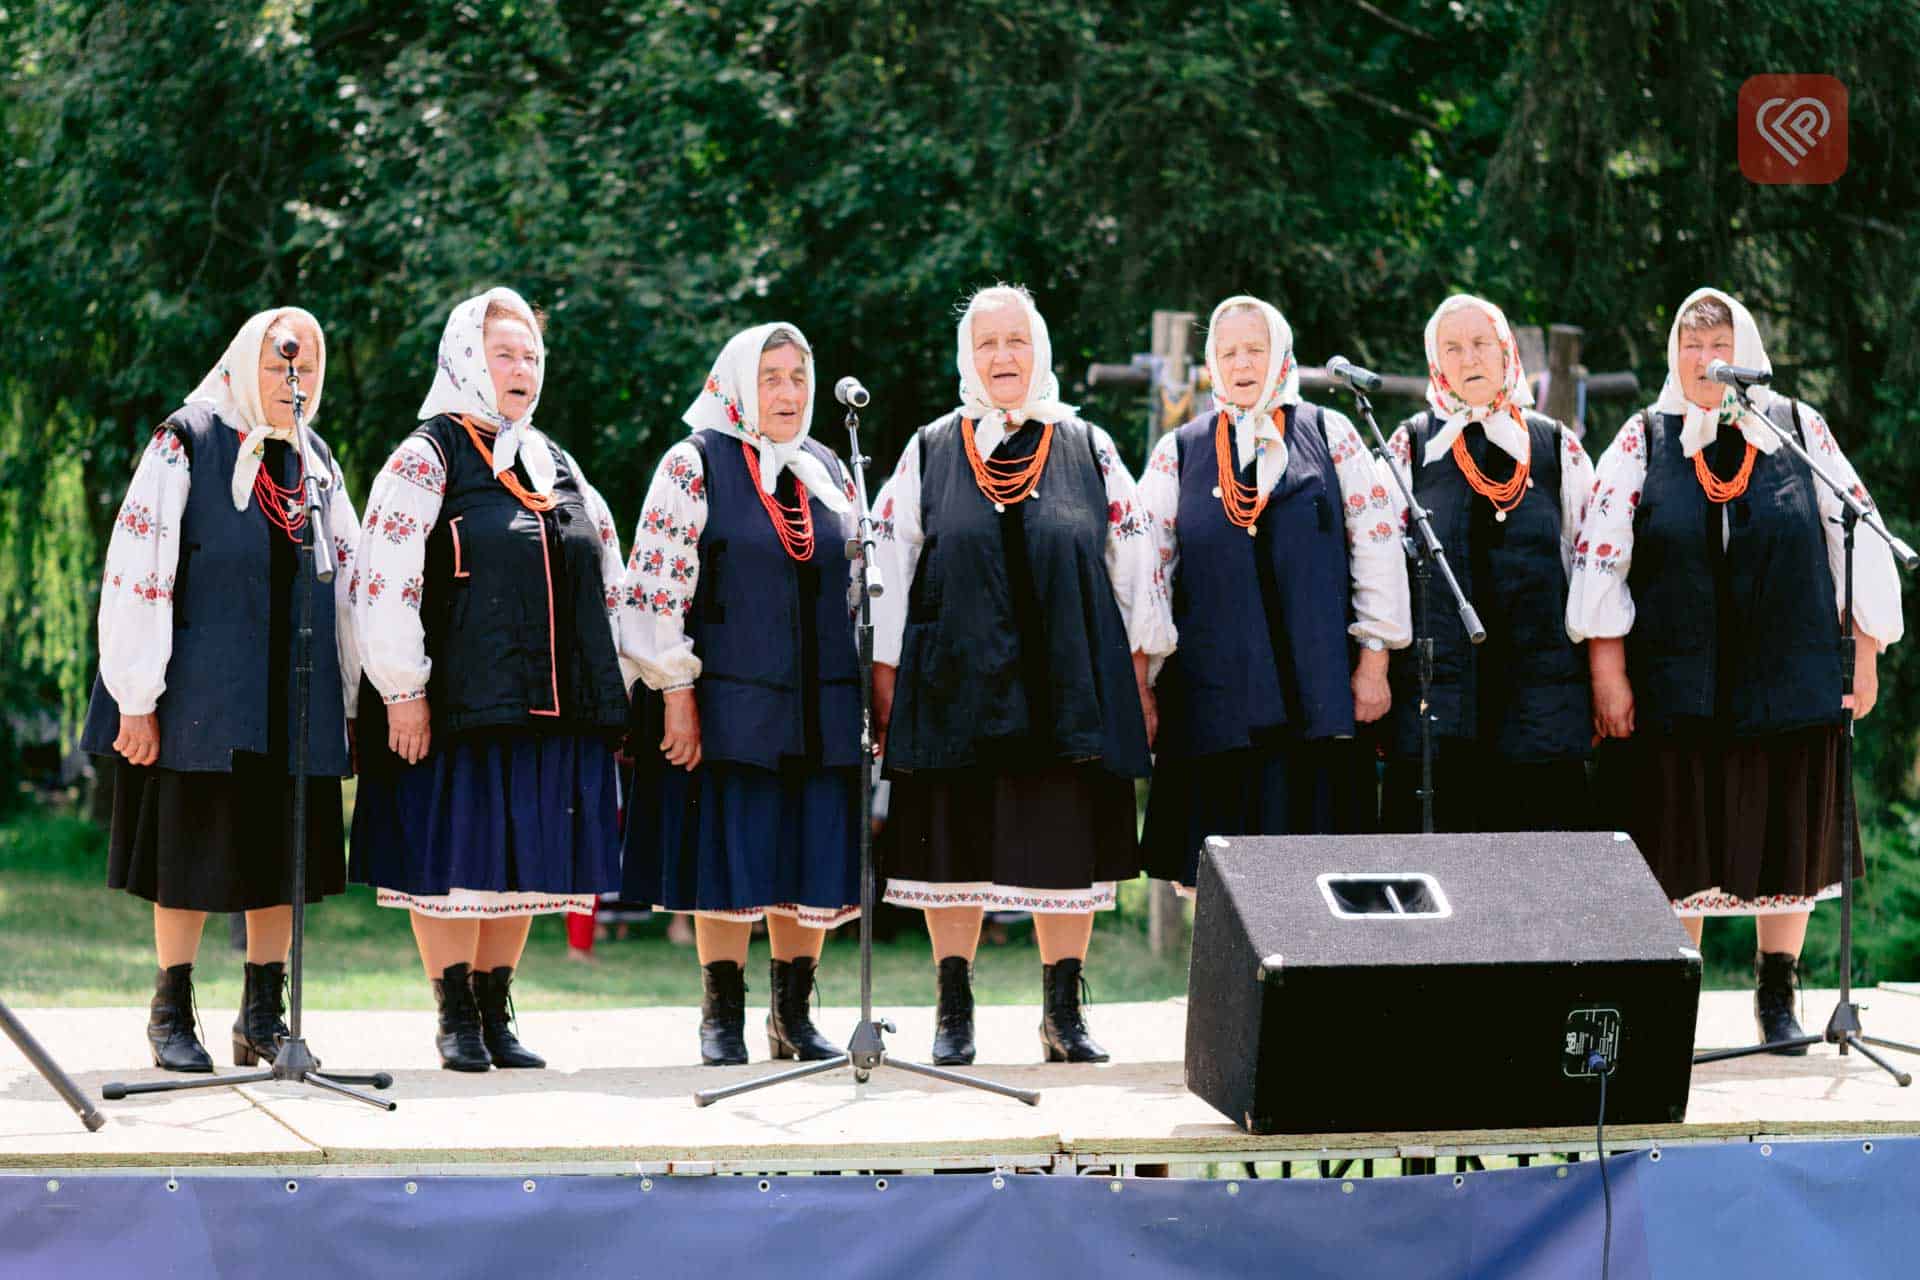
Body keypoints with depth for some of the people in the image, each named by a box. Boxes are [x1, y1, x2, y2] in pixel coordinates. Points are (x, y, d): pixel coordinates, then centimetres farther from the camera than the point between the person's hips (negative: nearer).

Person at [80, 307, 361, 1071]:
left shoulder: (316, 461, 12)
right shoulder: (187, 442, -3)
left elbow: (348, 580, 15)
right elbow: (137, 571, -9)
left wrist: (349, 698, 11)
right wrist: (137, 698, -14)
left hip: (296, 693, 5)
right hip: (202, 688, -5)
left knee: (282, 850, 5)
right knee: (193, 845, 0)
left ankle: (264, 1014, 14)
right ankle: (172, 1014, 10)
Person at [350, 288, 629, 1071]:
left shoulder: (557, 467, 16)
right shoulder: (426, 460, -4)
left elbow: (607, 583, 22)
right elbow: (382, 586, -11)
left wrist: (602, 684, 15)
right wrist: (403, 692, -16)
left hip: (551, 708, 6)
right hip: (457, 705, -6)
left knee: (522, 863, 8)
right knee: (454, 859, -2)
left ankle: (496, 1013, 16)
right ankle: (455, 1019, 6)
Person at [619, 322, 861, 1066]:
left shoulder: (829, 473, 14)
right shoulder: (695, 466, -1)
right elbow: (656, 584, -7)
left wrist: (867, 693, 12)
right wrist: (676, 692, -12)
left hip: (822, 710, 5)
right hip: (729, 705, -5)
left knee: (814, 863, 4)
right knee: (729, 861, -2)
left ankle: (794, 1017, 14)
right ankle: (722, 1019, 7)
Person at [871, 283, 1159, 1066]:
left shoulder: (1089, 450, 8)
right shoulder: (930, 452, 7)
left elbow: (1133, 562, 8)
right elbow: (891, 567, 6)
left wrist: (1138, 675, 3)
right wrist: (886, 675, 0)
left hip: (1067, 684, 0)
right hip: (956, 684, 0)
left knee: (1065, 850, 2)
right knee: (956, 849, 2)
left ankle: (1064, 1012, 11)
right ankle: (954, 1016, 9)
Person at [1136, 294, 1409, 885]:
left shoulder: (1330, 435, 9)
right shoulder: (1178, 453, 11)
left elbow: (1376, 546, 7)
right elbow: (1147, 569, 8)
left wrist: (1373, 662, 1)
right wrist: (1142, 691, 2)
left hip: (1319, 693, -1)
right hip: (1214, 696, 1)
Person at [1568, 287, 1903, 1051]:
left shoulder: (1799, 431, 5)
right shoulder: (1644, 441, 3)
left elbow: (1856, 536, 7)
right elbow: (1600, 554, 0)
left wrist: (1866, 656, 5)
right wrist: (1608, 672, -6)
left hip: (1789, 679, 1)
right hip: (1676, 689, -1)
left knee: (1789, 841, 6)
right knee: (1679, 846, 2)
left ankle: (1777, 996, 20)